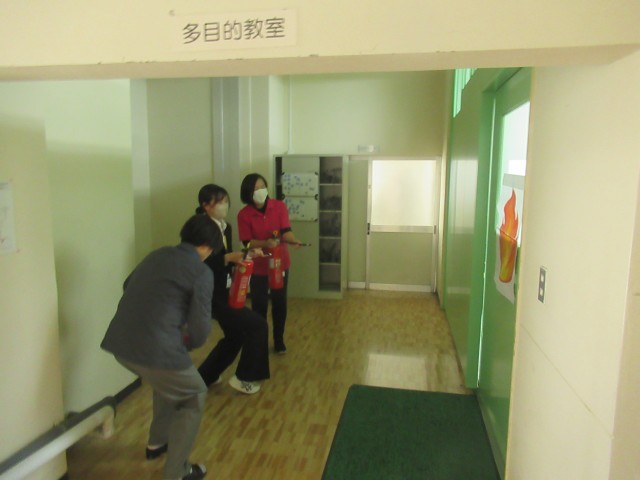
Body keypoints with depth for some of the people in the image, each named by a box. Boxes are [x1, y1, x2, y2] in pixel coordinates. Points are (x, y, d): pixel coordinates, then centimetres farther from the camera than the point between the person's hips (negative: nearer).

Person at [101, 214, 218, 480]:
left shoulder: (157, 254, 14)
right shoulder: (202, 272, -6)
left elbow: (129, 287, 27)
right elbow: (200, 328, -8)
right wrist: (188, 343, 14)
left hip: (119, 342, 8)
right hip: (155, 348, -8)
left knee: (169, 381, 35)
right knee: (194, 397, 18)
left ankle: (156, 443, 50)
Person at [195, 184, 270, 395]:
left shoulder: (226, 227, 7)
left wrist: (246, 254, 1)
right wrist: (228, 258, -33)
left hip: (224, 292, 9)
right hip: (211, 294, -9)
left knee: (235, 336, 19)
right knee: (258, 325, -8)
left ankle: (205, 376, 35)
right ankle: (243, 378, 8)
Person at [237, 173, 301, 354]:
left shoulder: (279, 206, -10)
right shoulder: (244, 215, -13)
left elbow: (286, 231, -19)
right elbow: (248, 242, -14)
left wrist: (294, 241, -41)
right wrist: (265, 243, -33)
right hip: (258, 267, -1)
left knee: (279, 303, 11)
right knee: (259, 305, 7)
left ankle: (279, 341, 29)